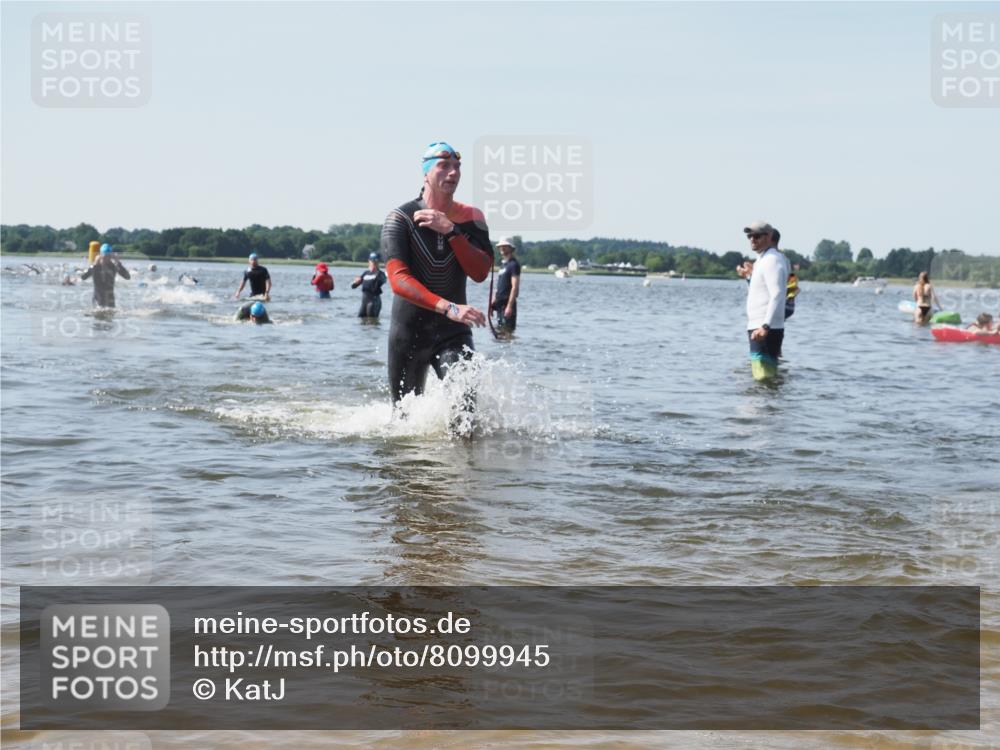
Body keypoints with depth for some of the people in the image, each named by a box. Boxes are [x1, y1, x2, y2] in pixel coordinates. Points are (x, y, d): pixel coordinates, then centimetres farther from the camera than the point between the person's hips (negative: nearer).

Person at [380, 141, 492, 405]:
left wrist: (451, 231, -21)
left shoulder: (471, 218, 0)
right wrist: (448, 308, -35)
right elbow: (398, 279, -23)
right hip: (408, 333, -1)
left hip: (453, 333, 1)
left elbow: (480, 273, -12)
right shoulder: (400, 219, -10)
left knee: (464, 407, -21)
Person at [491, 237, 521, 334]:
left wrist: (509, 306, -22)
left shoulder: (514, 264, -10)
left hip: (508, 303, -9)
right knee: (500, 330, 9)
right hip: (500, 303, 9)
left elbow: (515, 287, -17)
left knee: (507, 331, -11)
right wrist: (493, 301, 16)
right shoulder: (503, 264, 18)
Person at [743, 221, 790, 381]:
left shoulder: (772, 260, -11)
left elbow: (777, 296, -22)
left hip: (766, 330, -11)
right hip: (759, 327, 11)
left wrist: (765, 326, -30)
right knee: (767, 377, 11)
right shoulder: (764, 260, 21)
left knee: (764, 376, -15)